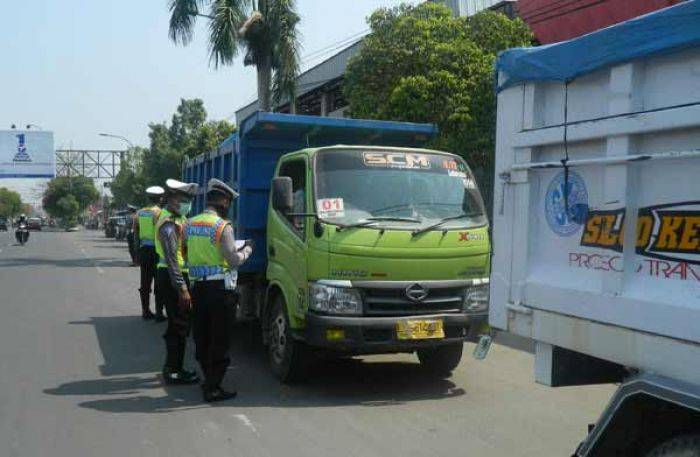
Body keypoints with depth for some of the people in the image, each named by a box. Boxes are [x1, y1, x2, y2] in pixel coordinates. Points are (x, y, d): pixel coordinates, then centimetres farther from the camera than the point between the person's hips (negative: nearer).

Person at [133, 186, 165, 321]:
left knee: (145, 282, 12)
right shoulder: (160, 213, -11)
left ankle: (145, 311, 18)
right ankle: (159, 312, 0)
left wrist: (137, 253, 17)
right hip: (157, 250, -6)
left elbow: (136, 235, 11)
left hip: (143, 250, 6)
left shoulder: (139, 213, 8)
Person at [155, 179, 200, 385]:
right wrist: (182, 289, -25)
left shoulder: (179, 218, 15)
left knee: (178, 325, 16)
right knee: (178, 326, -4)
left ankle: (172, 368, 26)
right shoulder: (169, 224, -17)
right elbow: (172, 259, -23)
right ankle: (173, 371, 3)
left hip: (177, 277, 10)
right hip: (171, 278, -10)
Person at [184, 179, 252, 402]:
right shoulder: (222, 226, -13)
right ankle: (212, 388, 3)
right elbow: (234, 261, -16)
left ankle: (209, 378, 27)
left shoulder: (190, 224, 8)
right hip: (220, 288, -7)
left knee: (202, 337, 16)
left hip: (197, 286, 7)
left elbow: (188, 255, 12)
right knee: (219, 340, 0)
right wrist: (246, 250, 4)